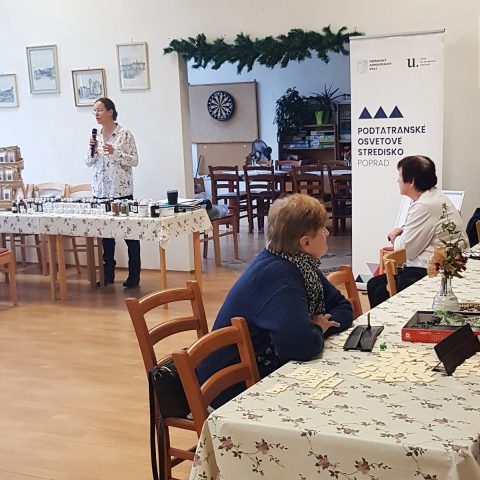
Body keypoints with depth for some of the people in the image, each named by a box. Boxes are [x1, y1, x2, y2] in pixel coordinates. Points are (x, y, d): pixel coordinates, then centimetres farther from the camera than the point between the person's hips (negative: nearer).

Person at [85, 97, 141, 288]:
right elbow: (89, 162, 12)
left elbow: (135, 160, -7)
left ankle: (134, 274, 8)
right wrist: (92, 150, -7)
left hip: (121, 191, -5)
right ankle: (108, 273, 19)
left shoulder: (125, 134, -6)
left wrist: (115, 152, -20)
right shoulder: (96, 135, 9)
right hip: (101, 191, 5)